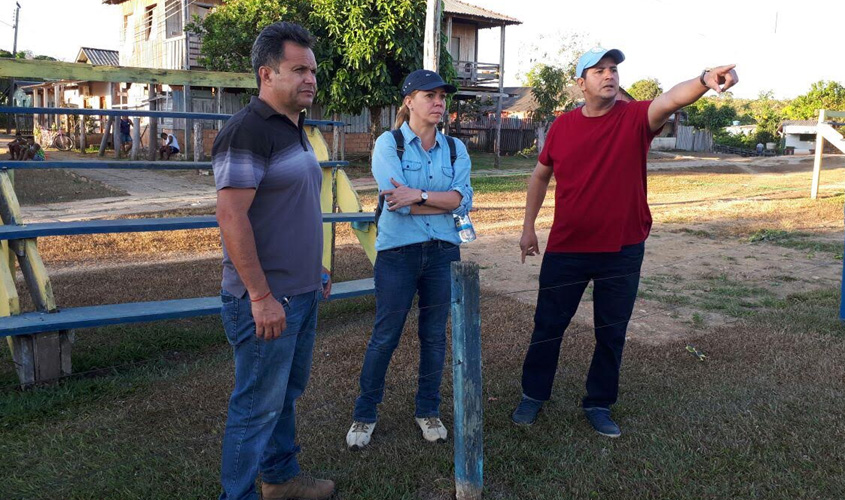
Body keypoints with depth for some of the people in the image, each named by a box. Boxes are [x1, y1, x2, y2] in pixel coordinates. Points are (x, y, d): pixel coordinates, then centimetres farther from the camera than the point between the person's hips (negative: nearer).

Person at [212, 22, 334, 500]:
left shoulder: (295, 130, 13)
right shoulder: (248, 130, -17)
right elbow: (231, 216, -23)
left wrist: (316, 270, 21)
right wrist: (261, 297, -23)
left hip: (302, 294, 9)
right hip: (267, 299, -9)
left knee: (287, 393, 21)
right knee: (259, 406, 3)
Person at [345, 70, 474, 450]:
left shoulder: (454, 148, 7)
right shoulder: (389, 143, -5)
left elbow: (464, 198, -8)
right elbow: (396, 201, -18)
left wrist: (419, 195, -20)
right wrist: (445, 202, -10)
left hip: (443, 251, 4)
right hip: (398, 251, -3)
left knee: (435, 336, 13)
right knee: (385, 336, 5)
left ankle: (428, 410, 30)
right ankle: (364, 415, 22)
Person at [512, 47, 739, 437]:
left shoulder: (635, 118, -7)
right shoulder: (563, 126, 0)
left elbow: (671, 100, -29)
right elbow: (540, 175, 13)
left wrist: (705, 80, -50)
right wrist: (528, 226, 11)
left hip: (622, 251, -1)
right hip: (566, 248, 1)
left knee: (612, 334, 11)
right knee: (548, 326, 11)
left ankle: (599, 404, 30)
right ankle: (533, 395, 31)